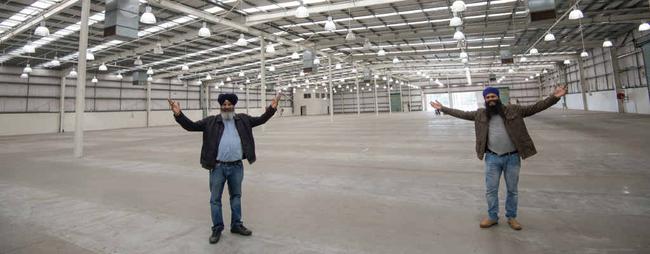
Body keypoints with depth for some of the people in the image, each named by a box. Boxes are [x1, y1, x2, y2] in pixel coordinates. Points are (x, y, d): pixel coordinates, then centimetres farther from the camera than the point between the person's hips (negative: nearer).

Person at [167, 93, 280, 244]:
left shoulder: (243, 120, 6)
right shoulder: (211, 122, 0)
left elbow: (260, 120, 8)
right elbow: (191, 126, -2)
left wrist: (272, 108, -4)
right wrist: (178, 114, -17)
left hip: (237, 166, 2)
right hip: (218, 167, -1)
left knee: (236, 196, 16)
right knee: (215, 199, 9)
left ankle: (236, 225, 32)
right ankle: (217, 228, 26)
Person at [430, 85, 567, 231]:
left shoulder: (513, 110, -1)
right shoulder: (480, 114, 4)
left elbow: (534, 108, -4)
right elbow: (462, 114, 8)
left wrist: (554, 97, -16)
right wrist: (443, 108, 6)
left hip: (512, 157, -1)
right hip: (492, 158, 1)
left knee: (512, 190, 13)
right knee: (491, 190, 9)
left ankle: (511, 217, 32)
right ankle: (492, 217, 27)